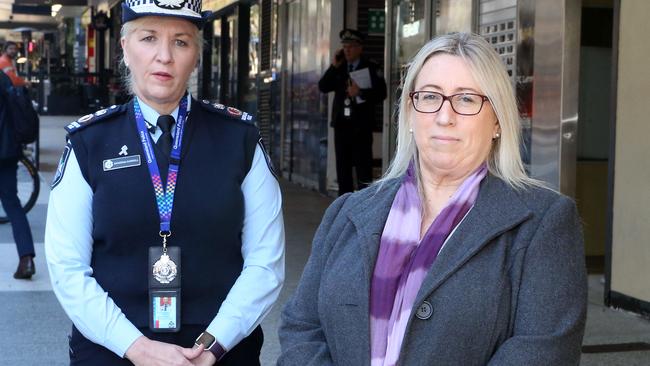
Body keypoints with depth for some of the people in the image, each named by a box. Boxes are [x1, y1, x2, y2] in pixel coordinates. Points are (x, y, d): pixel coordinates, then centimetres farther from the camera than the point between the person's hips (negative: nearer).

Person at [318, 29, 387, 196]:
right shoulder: (339, 68, 13)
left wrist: (360, 93, -17)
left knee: (363, 167, -6)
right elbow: (323, 87, 4)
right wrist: (334, 67, -4)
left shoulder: (371, 68, 1)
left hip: (361, 125, -5)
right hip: (341, 124, 5)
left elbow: (381, 93, -6)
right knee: (342, 167, 8)